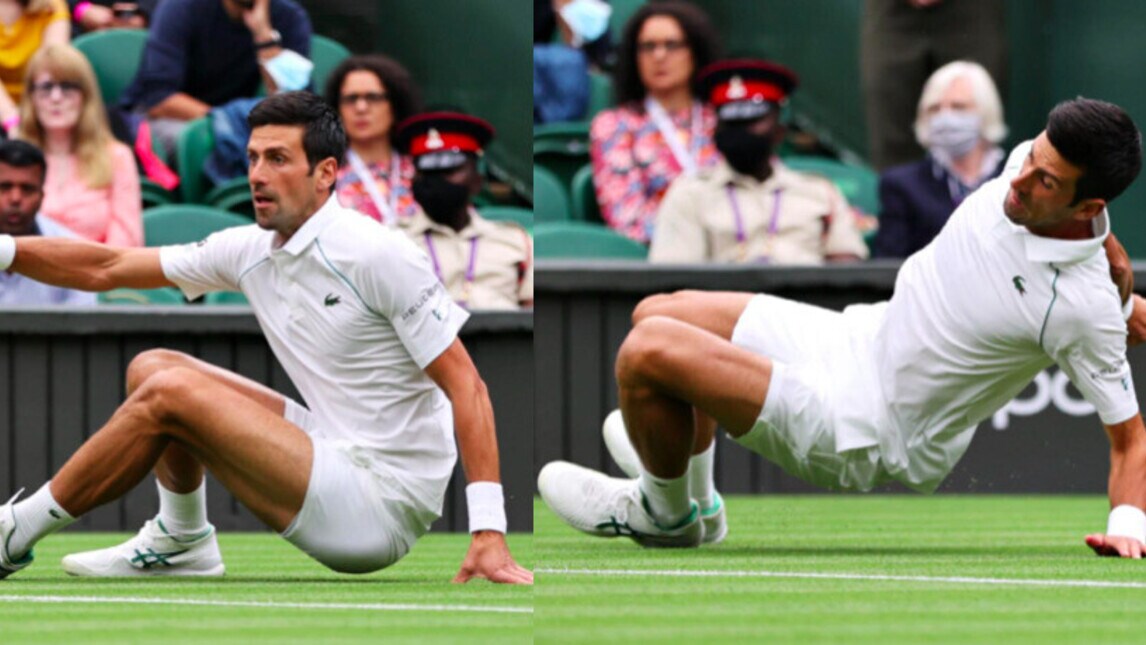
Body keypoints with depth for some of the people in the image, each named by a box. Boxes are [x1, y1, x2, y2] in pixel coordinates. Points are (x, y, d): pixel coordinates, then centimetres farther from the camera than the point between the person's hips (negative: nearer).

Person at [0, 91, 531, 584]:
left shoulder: (377, 255, -17)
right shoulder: (249, 251, 6)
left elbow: (466, 385, -18)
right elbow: (108, 269, 13)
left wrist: (488, 530, -26)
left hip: (384, 498, -8)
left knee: (167, 395, -15)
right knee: (151, 369, 12)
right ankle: (181, 544, 15)